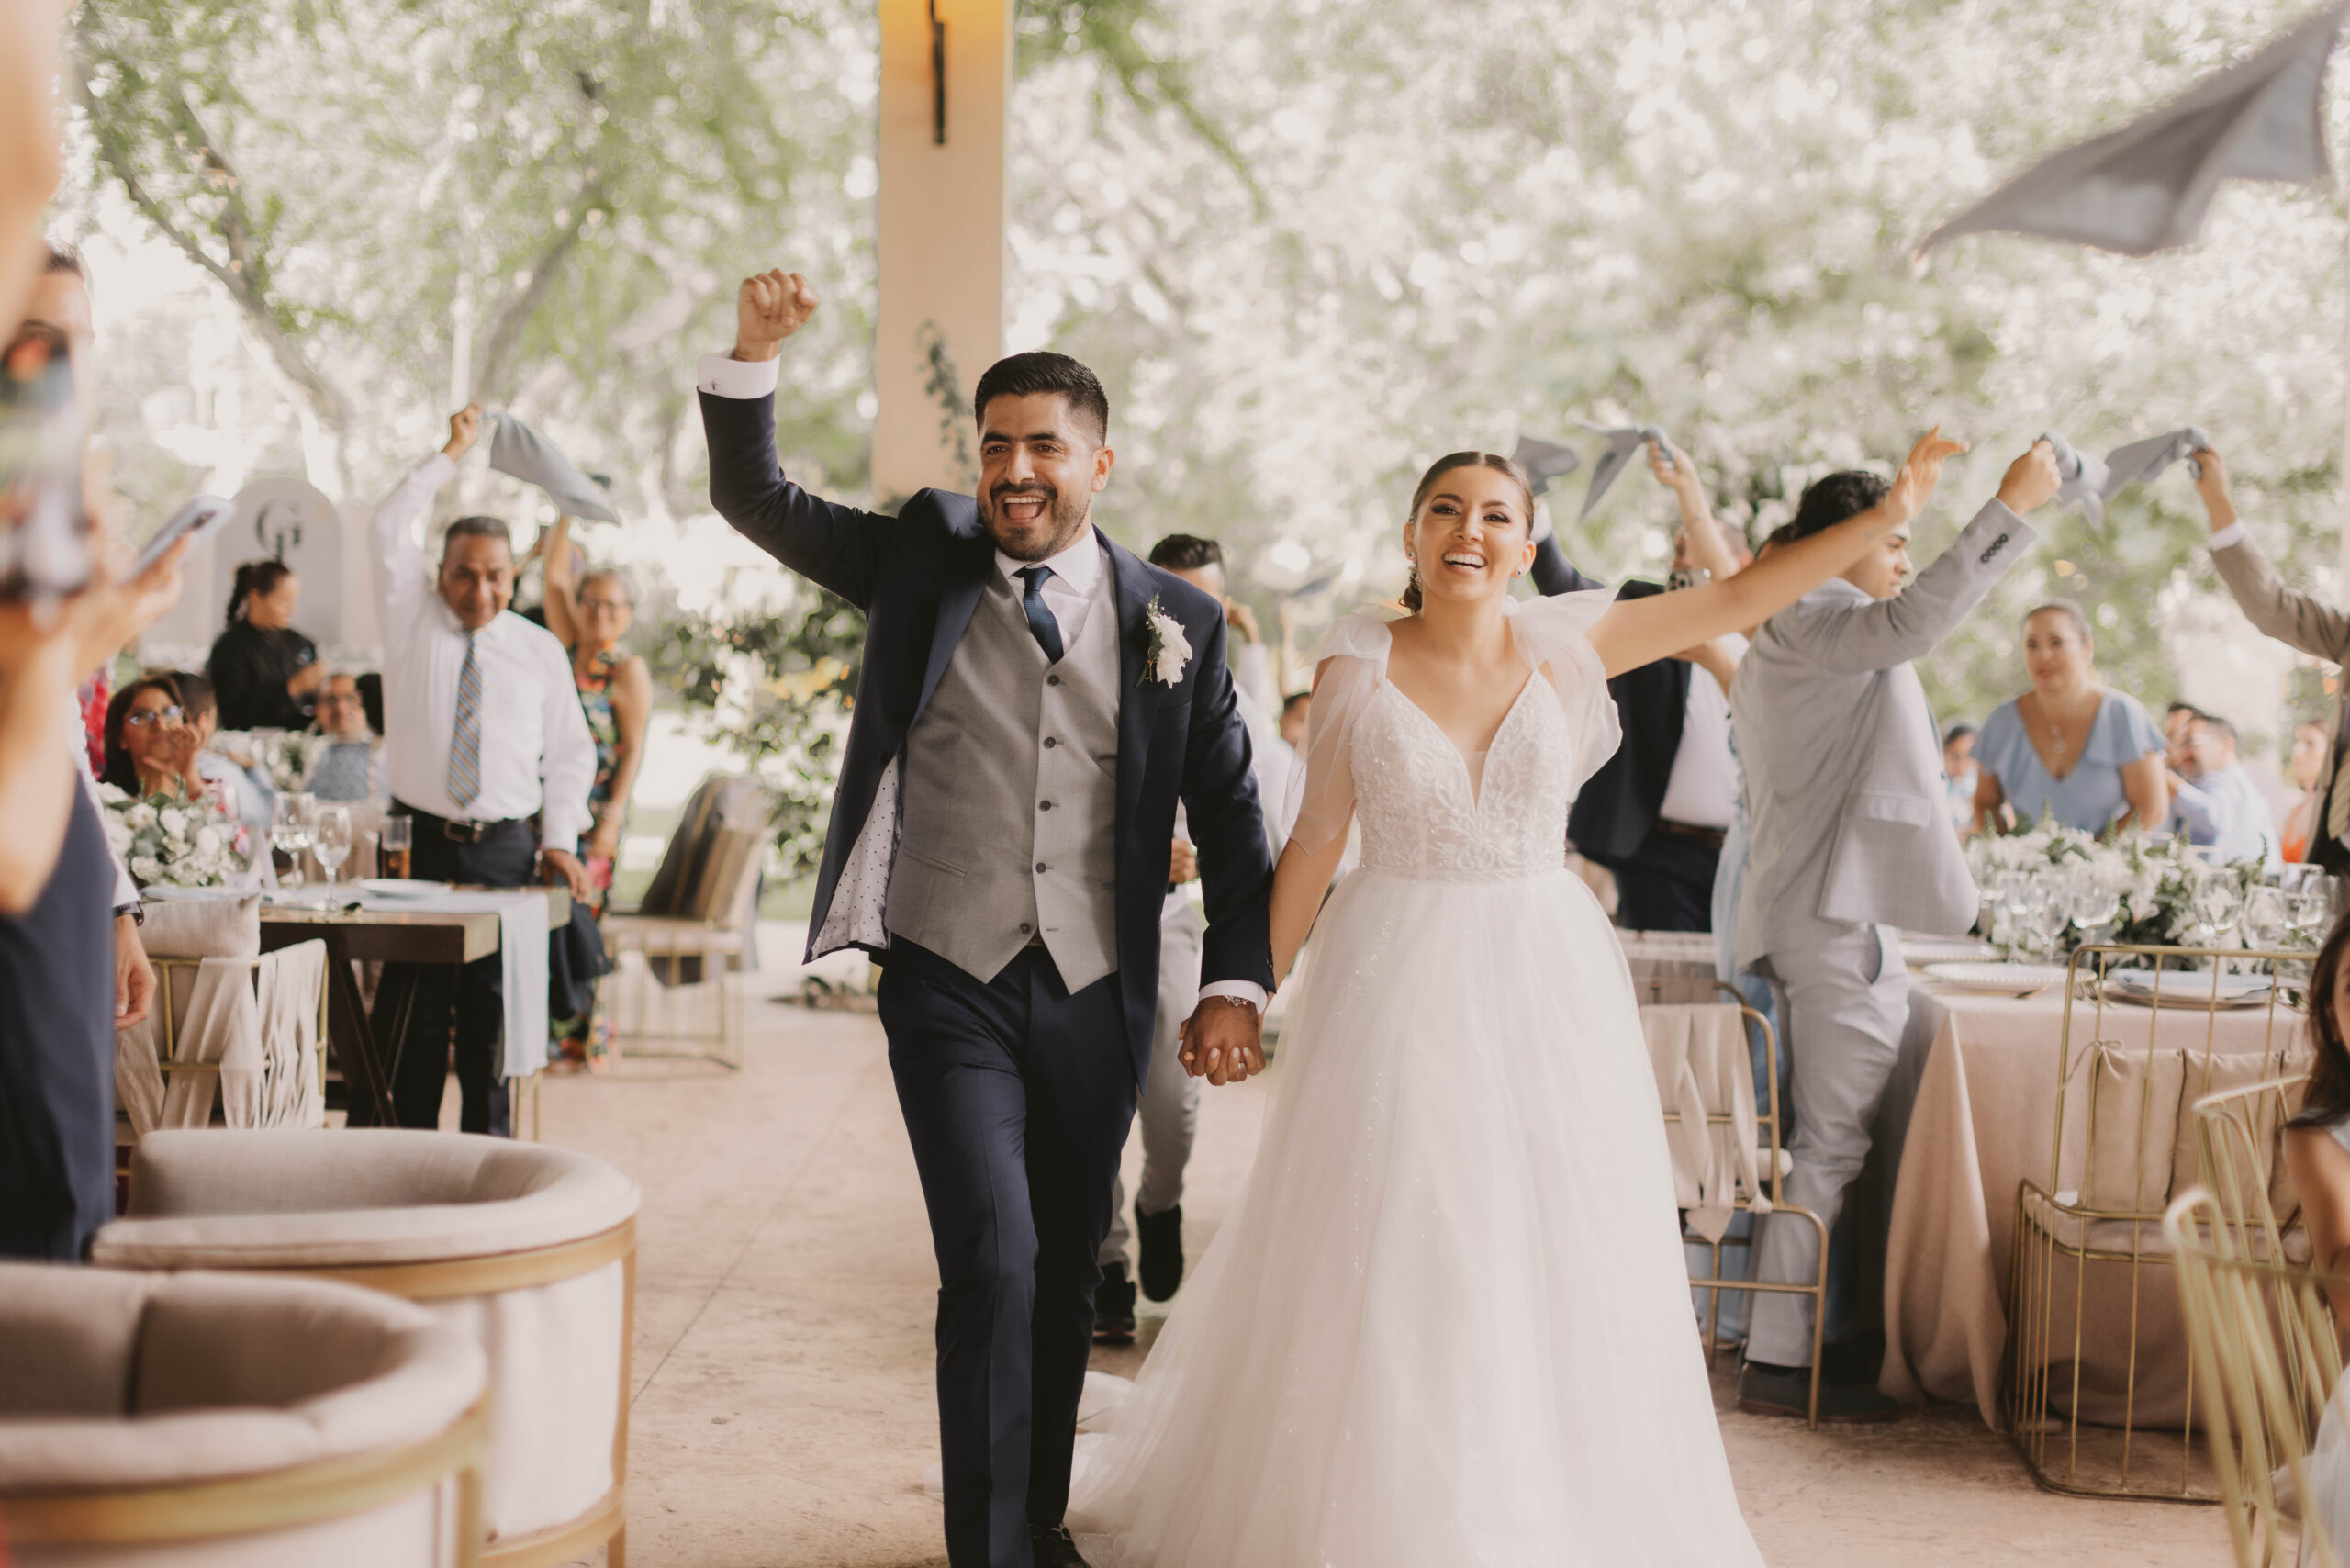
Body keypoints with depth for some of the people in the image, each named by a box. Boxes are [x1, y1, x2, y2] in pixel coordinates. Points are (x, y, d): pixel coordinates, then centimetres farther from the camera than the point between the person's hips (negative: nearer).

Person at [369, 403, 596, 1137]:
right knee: (411, 1017, -1)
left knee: (493, 1014, 2)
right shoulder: (411, 622, 7)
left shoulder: (541, 652, 10)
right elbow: (390, 526, -4)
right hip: (420, 843, -1)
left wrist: (559, 839, 3)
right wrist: (452, 454, -2)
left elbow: (570, 753, 13)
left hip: (505, 850, 1)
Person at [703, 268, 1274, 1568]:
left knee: (1064, 1285, 14)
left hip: (1094, 998, 2)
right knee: (992, 1268, -13)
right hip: (948, 985, -2)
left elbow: (1230, 816, 6)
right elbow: (754, 500, -2)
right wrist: (751, 357, -19)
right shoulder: (925, 563, 2)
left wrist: (1234, 982, -2)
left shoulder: (1177, 623, 2)